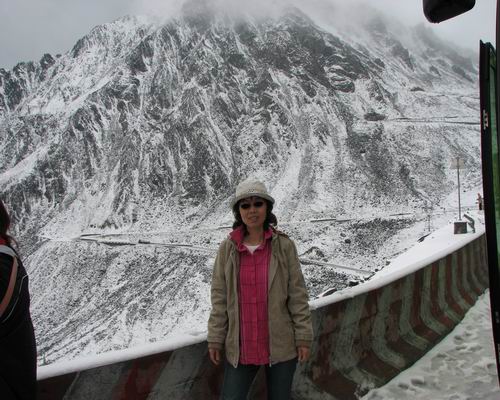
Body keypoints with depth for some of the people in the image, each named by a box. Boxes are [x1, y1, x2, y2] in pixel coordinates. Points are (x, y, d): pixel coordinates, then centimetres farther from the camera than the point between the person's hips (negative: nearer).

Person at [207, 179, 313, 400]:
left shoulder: (284, 245, -7)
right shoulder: (227, 249, -3)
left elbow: (297, 294, -5)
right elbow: (219, 298, 1)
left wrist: (303, 337, -5)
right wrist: (215, 339, 1)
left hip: (280, 345, -1)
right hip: (240, 347, 1)